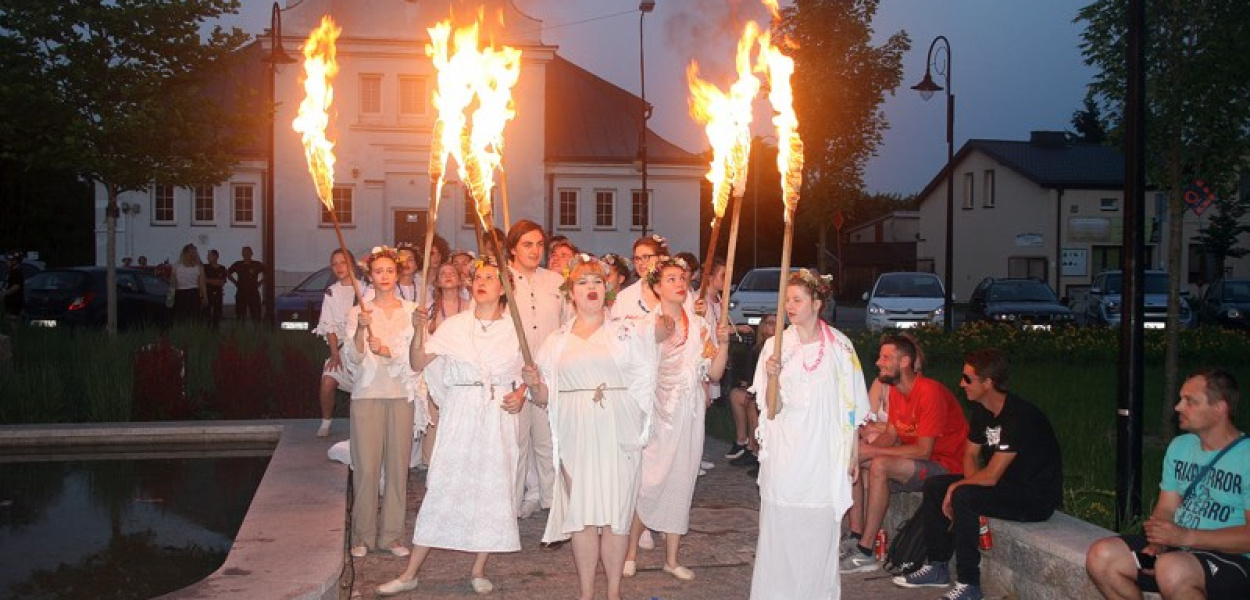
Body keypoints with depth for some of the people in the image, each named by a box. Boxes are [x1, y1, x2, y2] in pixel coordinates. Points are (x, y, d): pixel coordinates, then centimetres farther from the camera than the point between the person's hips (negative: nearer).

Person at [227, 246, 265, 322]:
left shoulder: (257, 265, -1)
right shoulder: (237, 264, 3)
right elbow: (228, 273, 16)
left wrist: (259, 283, 1)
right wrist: (235, 282, 7)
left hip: (253, 293, -2)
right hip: (241, 293, 2)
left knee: (256, 315, -5)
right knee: (240, 315, 5)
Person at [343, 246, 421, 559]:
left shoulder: (412, 311, 7)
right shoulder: (358, 312, 6)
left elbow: (415, 355, -2)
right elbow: (354, 357, -4)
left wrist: (386, 351, -19)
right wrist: (361, 329, -21)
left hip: (401, 395, 1)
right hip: (367, 394, -1)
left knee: (398, 465, 1)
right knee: (366, 466, -4)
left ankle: (391, 535, 11)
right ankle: (363, 536, 7)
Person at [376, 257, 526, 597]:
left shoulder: (514, 328, 5)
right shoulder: (454, 326, 5)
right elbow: (419, 364, -2)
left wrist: (520, 394, -7)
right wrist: (418, 331, -17)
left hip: (499, 416, 1)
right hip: (460, 416, -1)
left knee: (494, 489, 4)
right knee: (443, 487, -2)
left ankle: (479, 570, 18)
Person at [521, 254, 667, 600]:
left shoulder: (627, 331, 6)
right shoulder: (557, 342, 11)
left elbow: (664, 328, -11)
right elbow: (544, 398, 12)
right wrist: (534, 385, -9)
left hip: (619, 435, -1)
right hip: (576, 437, 1)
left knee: (615, 513, 2)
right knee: (582, 514, 3)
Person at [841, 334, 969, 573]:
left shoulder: (930, 392, -22)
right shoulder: (895, 390, 6)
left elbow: (923, 450, -25)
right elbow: (890, 435, 7)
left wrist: (872, 452, -24)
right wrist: (867, 448, -14)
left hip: (945, 466, -9)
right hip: (915, 462, 9)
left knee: (879, 466, -31)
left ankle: (865, 553, -26)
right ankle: (856, 538, -6)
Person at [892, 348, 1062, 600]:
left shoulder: (1019, 416, -26)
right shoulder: (983, 411, 3)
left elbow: (991, 476, -27)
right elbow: (971, 455, 14)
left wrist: (957, 487, -11)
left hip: (1036, 497, -10)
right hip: (1006, 485, 10)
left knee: (963, 497, -30)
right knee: (934, 486, 4)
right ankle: (937, 567, 12)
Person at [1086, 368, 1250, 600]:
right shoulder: (1179, 446, 12)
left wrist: (1187, 537, -22)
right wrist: (1157, 542, -9)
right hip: (1176, 548, 7)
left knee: (1171, 569, -38)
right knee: (1100, 557, -13)